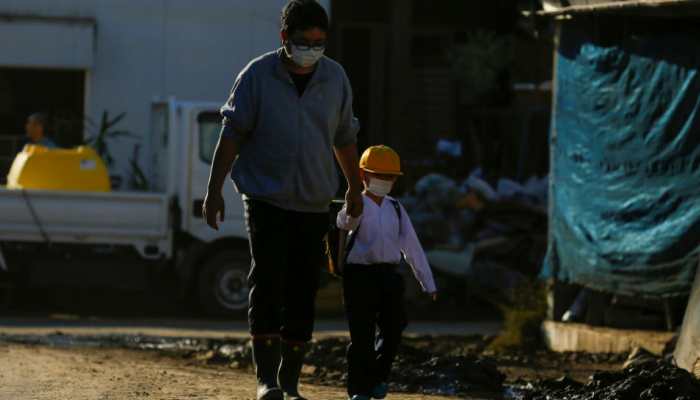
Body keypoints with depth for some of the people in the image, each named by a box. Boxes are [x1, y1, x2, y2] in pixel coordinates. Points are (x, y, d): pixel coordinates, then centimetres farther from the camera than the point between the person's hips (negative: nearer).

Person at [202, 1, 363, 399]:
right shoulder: (258, 75, -5)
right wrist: (214, 190, -7)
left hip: (315, 203, 3)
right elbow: (232, 134, -3)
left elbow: (345, 138, 16)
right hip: (266, 198, -3)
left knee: (303, 292, 3)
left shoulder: (335, 77, 4)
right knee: (268, 282, -14)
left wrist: (355, 188, 23)